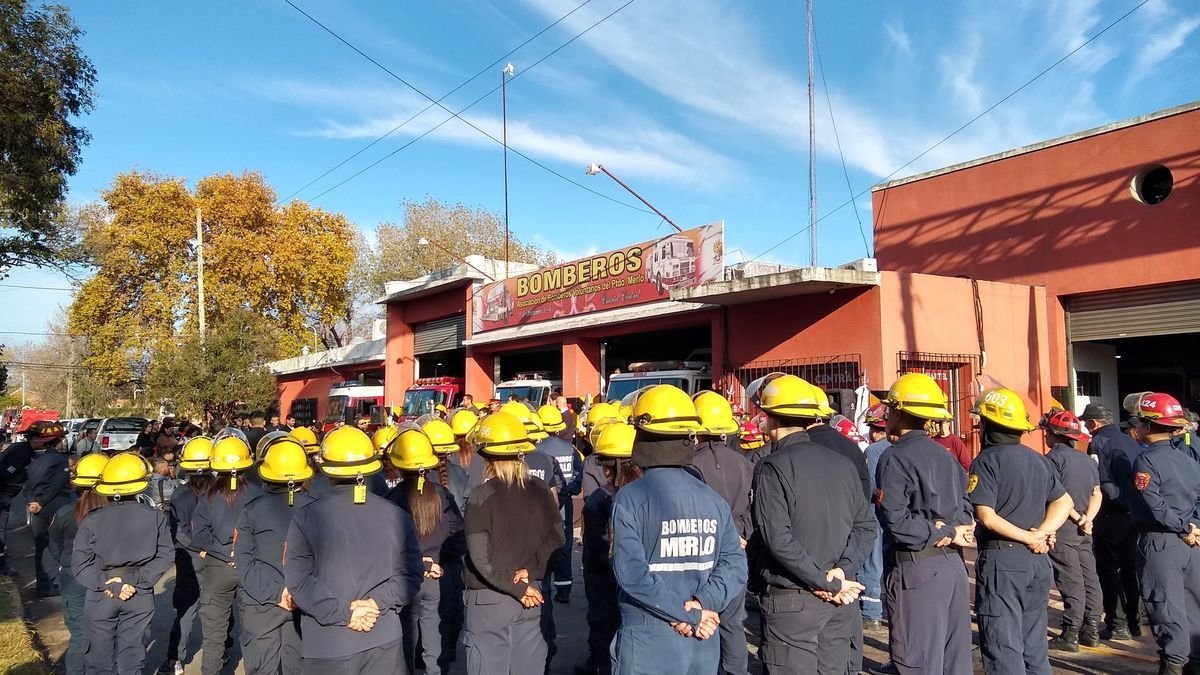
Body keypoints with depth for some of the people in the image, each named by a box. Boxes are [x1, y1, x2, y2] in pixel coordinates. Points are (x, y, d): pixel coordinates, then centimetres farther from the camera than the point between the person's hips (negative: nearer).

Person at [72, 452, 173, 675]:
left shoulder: (92, 520, -8)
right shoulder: (155, 517, -8)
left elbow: (80, 564, -10)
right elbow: (163, 558, -11)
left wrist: (104, 584, -9)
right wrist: (136, 580, -11)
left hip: (100, 596, 0)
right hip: (140, 596, 0)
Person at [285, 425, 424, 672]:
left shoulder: (306, 519, -7)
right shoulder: (396, 516, -2)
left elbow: (298, 580, -12)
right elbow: (411, 572, -3)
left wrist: (343, 611, -11)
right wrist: (361, 608, -7)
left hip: (327, 645, -2)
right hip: (383, 640, 2)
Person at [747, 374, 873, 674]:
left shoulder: (773, 466, -13)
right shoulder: (843, 462, 6)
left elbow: (778, 539, -20)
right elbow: (865, 525, 5)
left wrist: (830, 584, -14)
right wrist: (842, 570, -4)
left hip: (791, 599, -6)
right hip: (839, 602, 6)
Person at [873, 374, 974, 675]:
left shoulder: (895, 457, -12)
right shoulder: (945, 455, 12)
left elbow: (896, 520, -20)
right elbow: (965, 506, 11)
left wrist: (943, 534, -10)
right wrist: (950, 530, -5)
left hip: (916, 568, -8)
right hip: (953, 563, 8)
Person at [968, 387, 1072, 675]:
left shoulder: (986, 460, -11)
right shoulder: (1037, 460, 11)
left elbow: (987, 518, -19)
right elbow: (1064, 502, 9)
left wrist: (1030, 538, -10)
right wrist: (1041, 533, -4)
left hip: (1000, 559, -7)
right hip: (1037, 560, 7)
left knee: (1003, 649, -2)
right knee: (1034, 647, 16)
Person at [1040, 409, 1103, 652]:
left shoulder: (1054, 457, -11)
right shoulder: (1087, 459, 12)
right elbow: (1097, 494, 8)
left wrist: (1079, 519, -9)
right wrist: (1087, 519, -3)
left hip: (1063, 526, -7)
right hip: (1083, 530, 7)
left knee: (1070, 581, -6)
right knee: (1089, 578, 12)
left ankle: (1070, 634, -2)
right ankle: (1091, 629, 19)